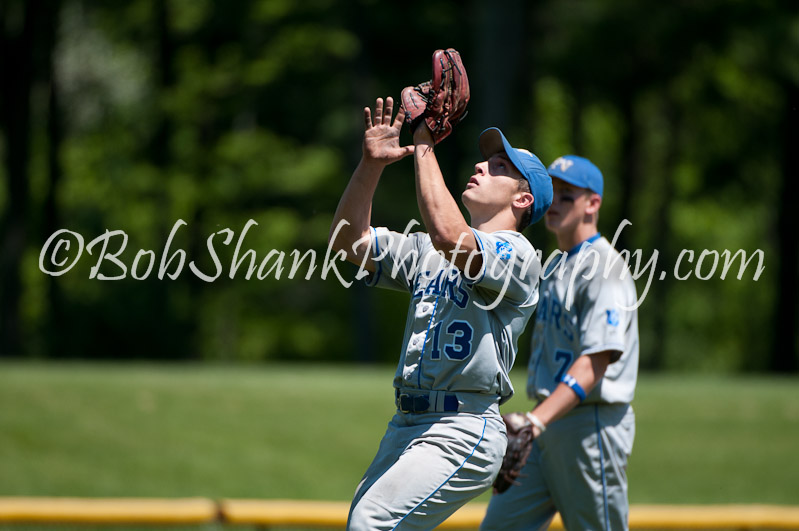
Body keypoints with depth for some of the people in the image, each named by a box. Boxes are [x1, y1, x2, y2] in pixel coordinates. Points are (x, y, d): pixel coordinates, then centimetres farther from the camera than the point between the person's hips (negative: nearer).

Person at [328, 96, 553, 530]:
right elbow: (350, 240, 12)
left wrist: (424, 146, -15)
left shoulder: (517, 253, -6)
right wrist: (371, 163, -1)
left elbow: (447, 234, -25)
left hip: (463, 433, -9)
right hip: (405, 426, 9)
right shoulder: (427, 252, 20)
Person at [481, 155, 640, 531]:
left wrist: (536, 422, -33)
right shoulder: (555, 268, 18)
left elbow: (594, 363, -23)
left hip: (591, 424, -9)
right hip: (549, 420, 9)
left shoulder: (603, 269, -13)